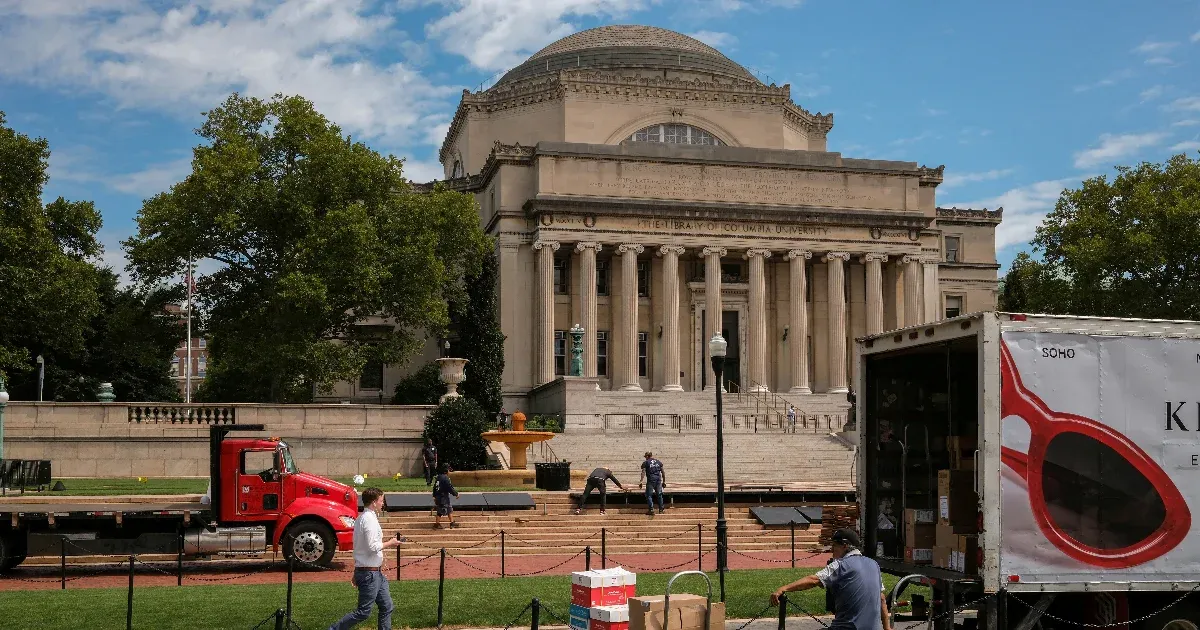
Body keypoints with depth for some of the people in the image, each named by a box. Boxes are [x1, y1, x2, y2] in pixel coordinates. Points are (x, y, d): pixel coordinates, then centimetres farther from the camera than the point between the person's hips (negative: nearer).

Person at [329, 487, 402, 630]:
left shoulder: (361, 518, 13)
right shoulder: (369, 519, -17)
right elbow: (372, 547, -24)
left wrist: (356, 572, 22)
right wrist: (389, 544, -9)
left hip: (376, 572, 10)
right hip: (370, 573, -10)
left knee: (387, 607, 11)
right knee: (363, 612, -3)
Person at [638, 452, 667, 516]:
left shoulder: (645, 463, 3)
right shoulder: (659, 462, 16)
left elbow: (643, 473, -6)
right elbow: (663, 472, 16)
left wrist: (640, 482, -7)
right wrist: (664, 481, 22)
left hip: (650, 480, -4)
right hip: (658, 479, 4)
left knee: (649, 495, 3)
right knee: (659, 495, 14)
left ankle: (651, 510, -4)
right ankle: (661, 510, 17)